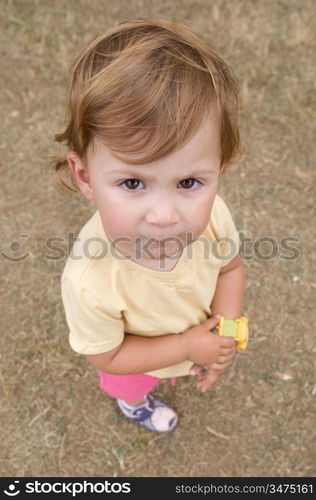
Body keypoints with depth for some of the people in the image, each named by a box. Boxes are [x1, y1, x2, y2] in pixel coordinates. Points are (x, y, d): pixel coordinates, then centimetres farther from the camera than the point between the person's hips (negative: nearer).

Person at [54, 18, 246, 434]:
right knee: (130, 386, 35)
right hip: (134, 359, -2)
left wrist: (224, 334, -23)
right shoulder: (90, 283, -47)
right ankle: (134, 402, 72)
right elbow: (105, 355, -26)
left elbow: (230, 267, -12)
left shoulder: (212, 215, -37)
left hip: (200, 335, 3)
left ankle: (182, 370, 75)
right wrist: (188, 347, -27)